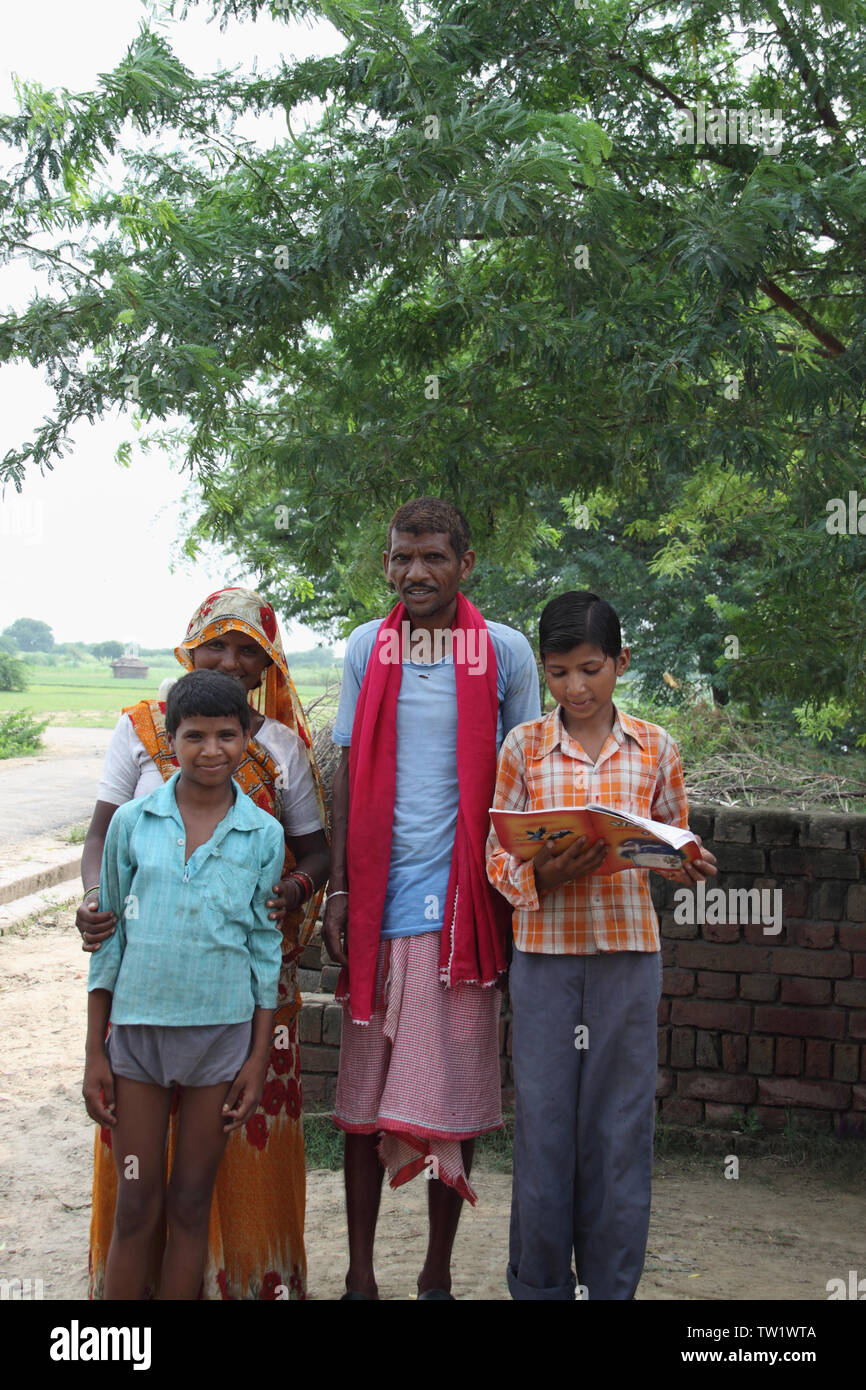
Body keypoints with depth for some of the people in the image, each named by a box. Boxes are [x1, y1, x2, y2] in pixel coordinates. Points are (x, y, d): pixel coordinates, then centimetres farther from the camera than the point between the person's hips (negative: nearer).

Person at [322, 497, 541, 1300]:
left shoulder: (505, 652, 2)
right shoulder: (367, 647, 7)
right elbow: (349, 772, 9)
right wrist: (338, 890, 3)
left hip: (464, 901, -1)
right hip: (379, 901, 2)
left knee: (455, 1093, 2)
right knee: (365, 1095, 6)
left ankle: (437, 1276, 17)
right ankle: (360, 1276, 17)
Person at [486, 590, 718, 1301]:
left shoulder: (654, 747, 4)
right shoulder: (524, 745, 1)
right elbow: (498, 853, 2)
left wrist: (690, 864, -10)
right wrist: (543, 874, -18)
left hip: (628, 950, 1)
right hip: (545, 949, 0)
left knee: (620, 1118, 6)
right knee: (543, 1116, 4)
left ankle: (611, 1282, 20)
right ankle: (540, 1283, 19)